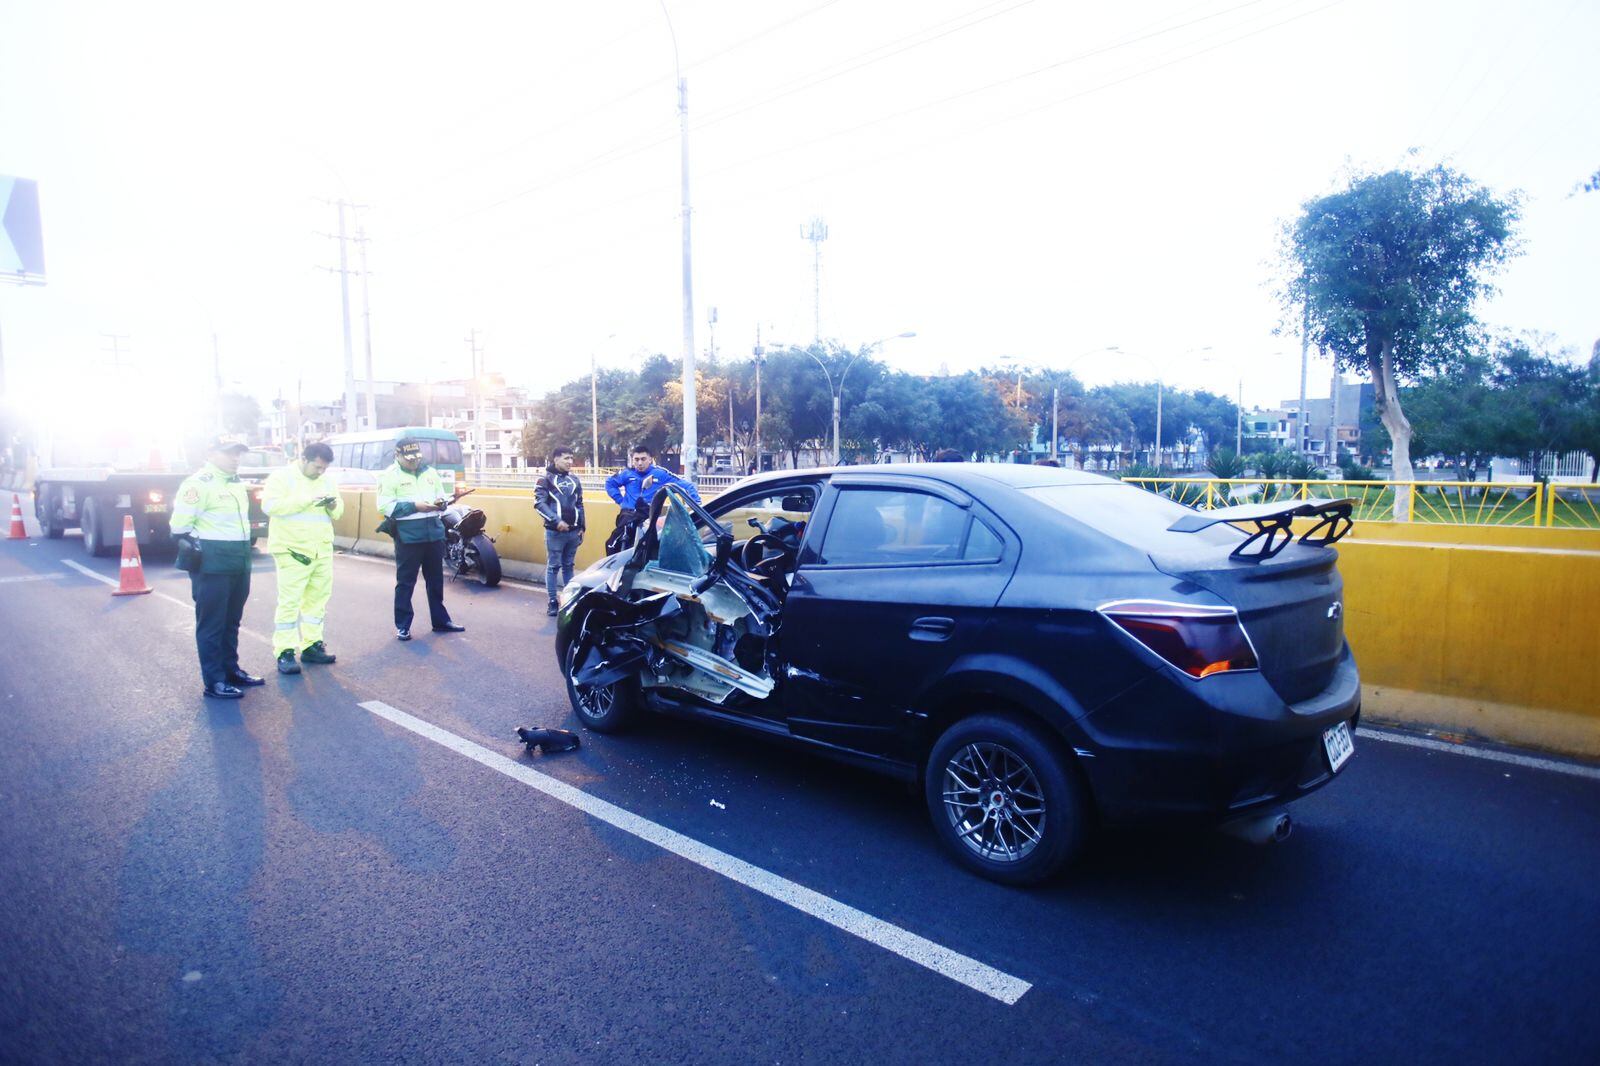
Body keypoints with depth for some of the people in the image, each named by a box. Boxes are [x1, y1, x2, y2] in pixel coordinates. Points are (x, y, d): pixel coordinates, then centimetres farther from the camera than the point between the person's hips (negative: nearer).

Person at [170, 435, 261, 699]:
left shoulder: (237, 483, 15)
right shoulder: (199, 483, -14)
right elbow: (179, 525, -16)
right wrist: (198, 549, -12)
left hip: (239, 563, 9)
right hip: (212, 565, -9)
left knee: (231, 621, 17)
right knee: (211, 624, -2)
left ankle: (231, 670, 28)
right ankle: (214, 682, 3)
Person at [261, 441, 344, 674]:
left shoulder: (326, 481, 14)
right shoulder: (281, 477, -5)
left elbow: (339, 510, 17)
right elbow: (269, 505, -18)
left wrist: (333, 505, -8)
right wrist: (307, 499, -23)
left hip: (322, 550, 6)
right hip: (293, 550, -6)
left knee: (317, 599, 9)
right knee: (289, 601, -6)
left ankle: (310, 646, 20)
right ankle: (284, 653, -1)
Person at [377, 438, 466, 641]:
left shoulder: (430, 472, 12)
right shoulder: (390, 476, -5)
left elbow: (442, 496, 19)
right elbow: (385, 506, -13)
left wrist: (441, 502, -5)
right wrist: (415, 506, -21)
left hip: (434, 534, 5)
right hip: (407, 537, -5)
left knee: (436, 580, 14)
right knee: (405, 583, 3)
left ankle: (440, 620, 25)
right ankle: (402, 625, 13)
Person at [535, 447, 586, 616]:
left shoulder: (574, 480, 15)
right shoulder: (546, 479, -3)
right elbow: (539, 503, -12)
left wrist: (582, 527, 12)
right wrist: (556, 521, -21)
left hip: (573, 531, 5)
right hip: (555, 532, -5)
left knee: (568, 566, 12)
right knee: (553, 566, -1)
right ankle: (553, 602, 4)